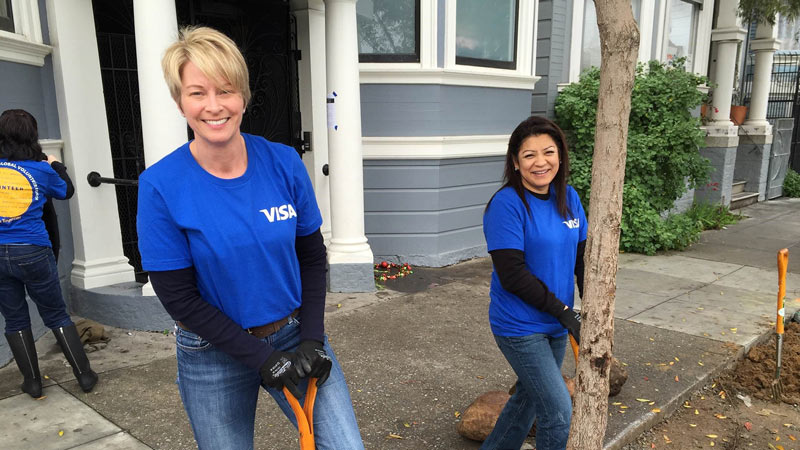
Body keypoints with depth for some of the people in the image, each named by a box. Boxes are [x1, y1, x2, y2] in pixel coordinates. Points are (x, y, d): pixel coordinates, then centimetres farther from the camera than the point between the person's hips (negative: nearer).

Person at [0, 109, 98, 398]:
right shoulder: (42, 170, -5)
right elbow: (67, 191, 13)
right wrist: (56, 165, 29)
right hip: (33, 253, -1)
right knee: (56, 316, 10)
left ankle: (32, 382, 22)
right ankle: (84, 375, 14)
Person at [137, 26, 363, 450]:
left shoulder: (284, 162, -9)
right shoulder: (161, 185, -15)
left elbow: (312, 256, 0)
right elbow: (178, 298, -12)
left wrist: (311, 338, -9)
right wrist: (261, 357, -15)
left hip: (295, 332, 2)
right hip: (214, 352, -1)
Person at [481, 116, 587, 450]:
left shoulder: (569, 198, 2)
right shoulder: (507, 204, -19)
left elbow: (583, 257, 7)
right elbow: (512, 275, -22)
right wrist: (564, 312, -16)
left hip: (555, 325, 7)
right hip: (520, 328, -7)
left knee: (529, 397, 22)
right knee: (558, 410, 0)